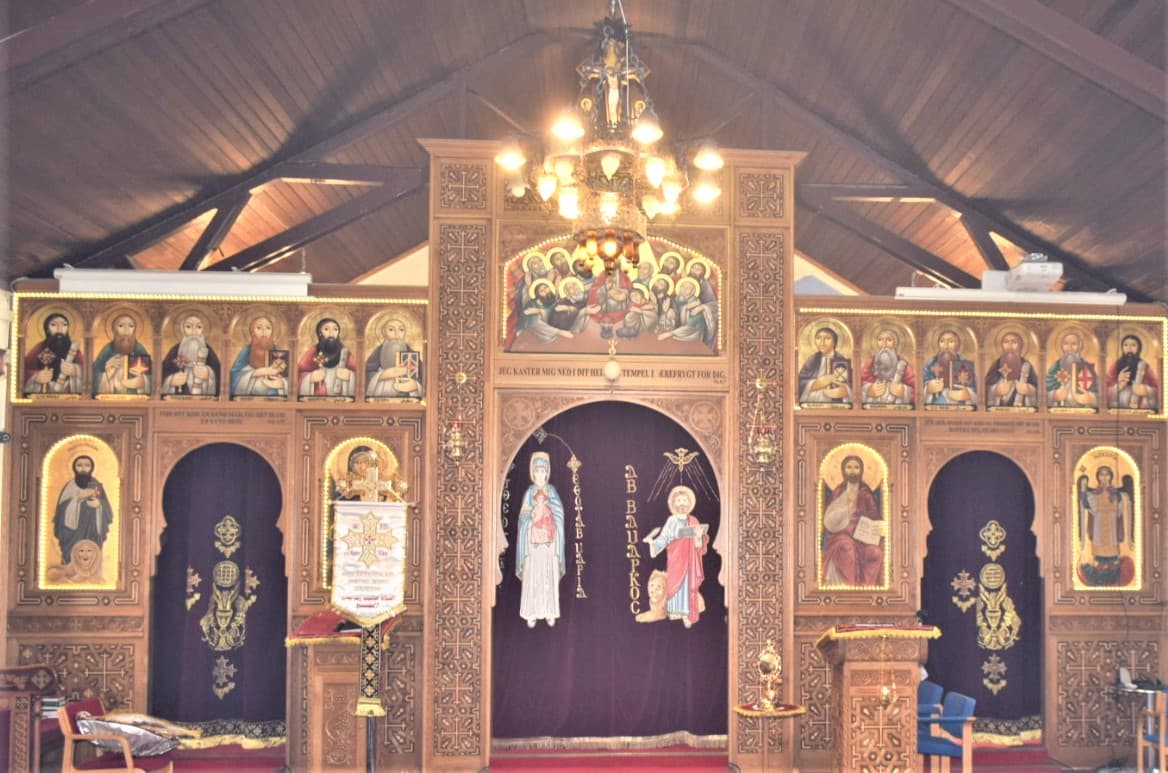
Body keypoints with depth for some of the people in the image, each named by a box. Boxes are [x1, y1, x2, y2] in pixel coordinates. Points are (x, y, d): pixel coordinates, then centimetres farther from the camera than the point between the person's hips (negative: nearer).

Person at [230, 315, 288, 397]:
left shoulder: (277, 352, 3)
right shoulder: (246, 352, 2)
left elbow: (289, 379, -1)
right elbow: (234, 378, -7)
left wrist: (282, 384, -21)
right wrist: (254, 373, -19)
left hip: (274, 397, 2)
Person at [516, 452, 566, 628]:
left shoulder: (552, 490, 8)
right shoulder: (530, 492, 5)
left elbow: (559, 512, -5)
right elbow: (524, 516, 1)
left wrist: (545, 500, -13)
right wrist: (534, 513, -17)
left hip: (549, 539, 1)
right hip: (533, 539, -1)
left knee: (550, 576, 1)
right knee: (532, 576, -3)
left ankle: (550, 613, 7)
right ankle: (531, 613, 2)